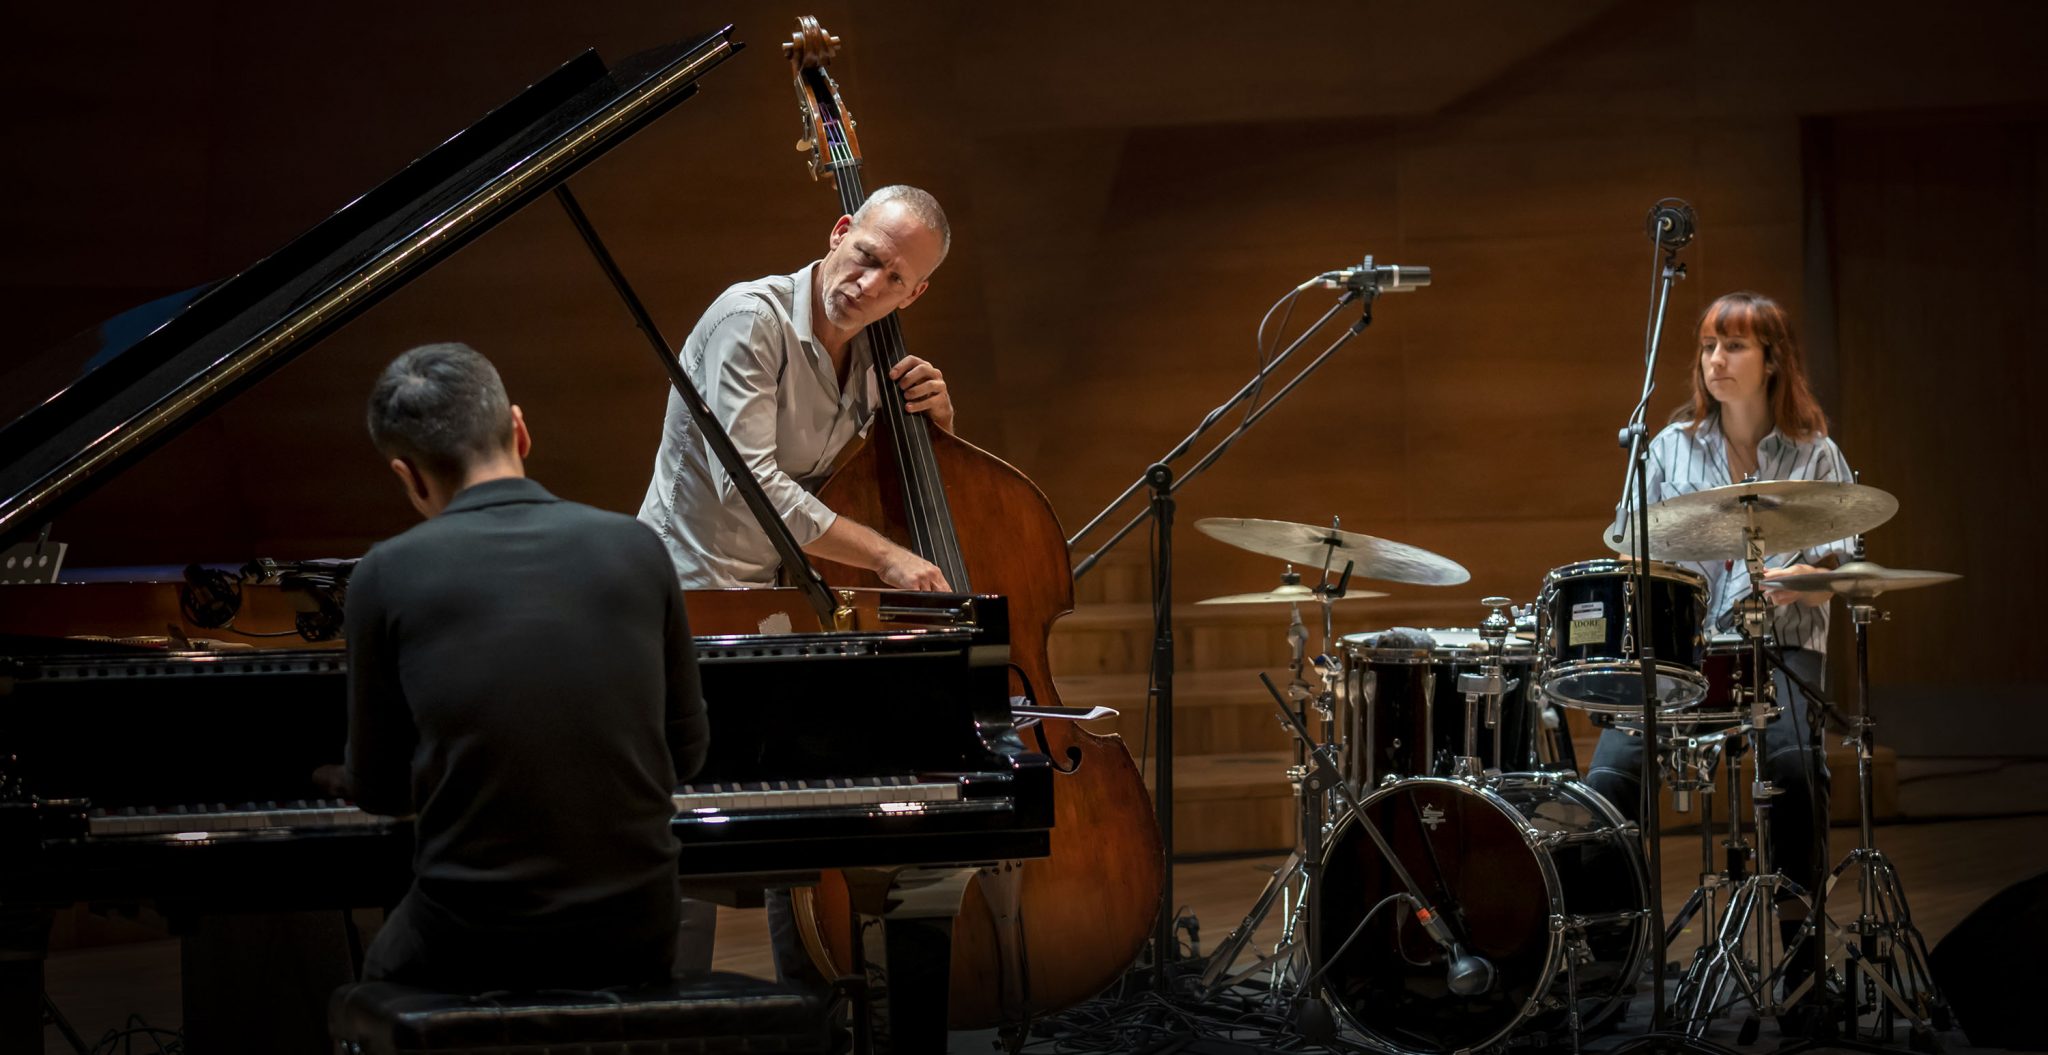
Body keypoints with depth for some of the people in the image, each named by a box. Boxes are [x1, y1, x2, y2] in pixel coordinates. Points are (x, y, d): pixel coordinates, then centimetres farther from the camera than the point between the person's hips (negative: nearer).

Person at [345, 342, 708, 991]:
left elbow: (379, 790, 3)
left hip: (473, 948, -2)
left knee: (385, 970, 33)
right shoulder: (636, 547, 0)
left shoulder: (386, 577, -6)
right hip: (636, 939, 2)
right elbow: (685, 751, 9)